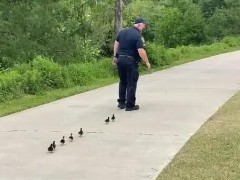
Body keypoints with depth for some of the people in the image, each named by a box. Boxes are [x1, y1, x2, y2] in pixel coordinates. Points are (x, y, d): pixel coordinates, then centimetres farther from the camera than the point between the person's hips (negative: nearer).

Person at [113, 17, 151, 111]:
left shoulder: (122, 31, 7)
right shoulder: (137, 35, -15)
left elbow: (116, 43, 14)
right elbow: (141, 51, -20)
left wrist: (115, 56, 21)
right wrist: (147, 62, -10)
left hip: (120, 59, 7)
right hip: (131, 61, -7)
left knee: (123, 82, 19)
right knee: (131, 83, 3)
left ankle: (121, 102, 22)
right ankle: (130, 105, 5)